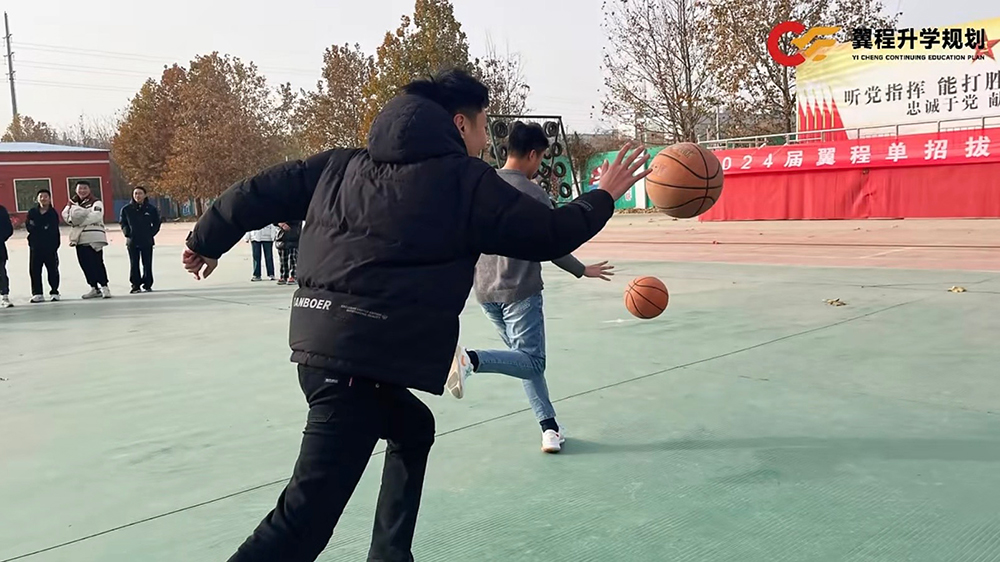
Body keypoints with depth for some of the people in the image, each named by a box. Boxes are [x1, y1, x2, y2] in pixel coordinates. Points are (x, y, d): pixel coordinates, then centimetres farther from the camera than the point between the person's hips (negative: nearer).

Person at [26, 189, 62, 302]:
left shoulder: (53, 213, -1)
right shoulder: (32, 212, 8)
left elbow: (53, 230, -7)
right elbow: (28, 226, 0)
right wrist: (43, 229, -13)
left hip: (50, 246, -3)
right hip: (35, 246, 3)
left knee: (52, 269, 3)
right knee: (34, 270, 2)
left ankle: (54, 292, 12)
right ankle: (37, 294, 8)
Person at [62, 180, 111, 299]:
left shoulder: (96, 202, -1)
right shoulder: (73, 203, 18)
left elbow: (96, 216, -15)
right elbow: (65, 215, 8)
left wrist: (80, 221, -13)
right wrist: (72, 219, -13)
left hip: (94, 237, -6)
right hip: (80, 238, 6)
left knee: (97, 262, -9)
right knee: (85, 264, 7)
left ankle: (104, 287, -3)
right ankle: (94, 288, 16)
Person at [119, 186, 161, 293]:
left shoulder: (151, 209, 1)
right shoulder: (126, 209, 2)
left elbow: (157, 223, 10)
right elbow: (122, 223, 13)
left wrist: (151, 233, -2)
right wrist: (127, 233, -1)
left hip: (147, 241, 0)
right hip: (132, 241, 1)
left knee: (147, 264, 2)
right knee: (134, 265, 1)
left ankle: (147, 285, 11)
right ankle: (135, 285, 7)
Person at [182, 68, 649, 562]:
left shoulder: (343, 165, 14)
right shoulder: (465, 180, -2)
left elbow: (259, 192, 16)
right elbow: (547, 235, 4)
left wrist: (207, 240, 31)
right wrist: (603, 197, 21)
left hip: (319, 343, 8)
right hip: (365, 357, -8)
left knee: (413, 428, 29)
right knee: (306, 518, -6)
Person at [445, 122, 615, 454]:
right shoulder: (534, 194, -10)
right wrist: (584, 271, 8)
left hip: (485, 291, 7)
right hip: (520, 291, -7)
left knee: (526, 359, 16)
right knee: (532, 362, -1)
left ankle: (549, 428, 13)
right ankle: (471, 360, -24)